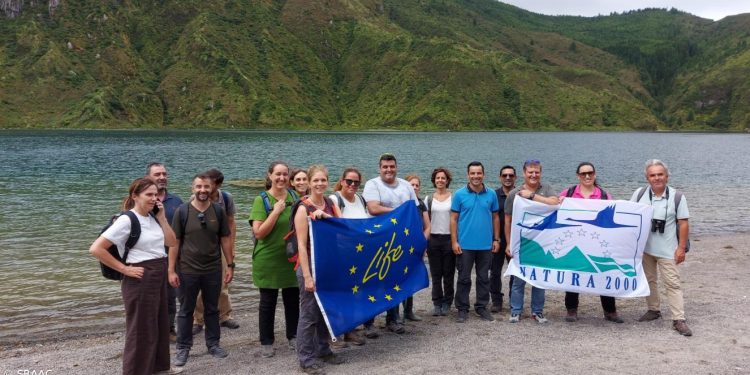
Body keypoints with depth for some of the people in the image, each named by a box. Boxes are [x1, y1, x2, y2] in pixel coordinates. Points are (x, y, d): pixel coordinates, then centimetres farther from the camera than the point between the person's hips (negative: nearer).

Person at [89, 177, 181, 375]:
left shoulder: (152, 217, 6)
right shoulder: (127, 220, -16)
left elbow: (171, 242, 6)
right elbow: (96, 249, -20)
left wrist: (161, 217, -1)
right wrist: (124, 269, -17)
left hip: (159, 277, 8)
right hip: (141, 279, -8)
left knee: (160, 325, 20)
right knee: (141, 329, 5)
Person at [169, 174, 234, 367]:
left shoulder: (219, 211, 0)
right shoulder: (182, 211, -6)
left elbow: (225, 239, 4)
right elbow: (174, 242, -4)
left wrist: (230, 265, 2)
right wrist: (171, 270, -7)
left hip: (213, 269, 2)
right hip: (187, 270, -2)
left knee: (212, 309, 14)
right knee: (186, 310, 10)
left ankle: (213, 343, 28)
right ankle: (183, 348, 21)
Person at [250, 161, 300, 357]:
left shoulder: (294, 198, 3)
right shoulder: (261, 200, -9)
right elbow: (258, 232, -16)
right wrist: (276, 212, -22)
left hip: (291, 258, 4)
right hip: (268, 260, -3)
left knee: (293, 299, 12)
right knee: (267, 302, 7)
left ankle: (293, 336, 29)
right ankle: (266, 342, 20)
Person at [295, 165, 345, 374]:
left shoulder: (330, 204, 6)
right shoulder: (303, 208, -13)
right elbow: (301, 245, -16)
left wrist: (325, 216, -19)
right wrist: (307, 276, -20)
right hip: (311, 266, -6)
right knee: (309, 314, 0)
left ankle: (323, 351, 31)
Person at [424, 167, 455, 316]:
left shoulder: (453, 198, 2)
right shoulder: (428, 199, 8)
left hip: (449, 238, -1)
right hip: (433, 239, 2)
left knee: (448, 273, 4)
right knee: (436, 274, 5)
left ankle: (447, 303, 15)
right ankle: (437, 303, 14)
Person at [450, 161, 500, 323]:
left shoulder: (491, 194, 3)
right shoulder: (460, 194, -4)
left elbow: (495, 218, 10)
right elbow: (453, 219, -3)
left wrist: (496, 239, 5)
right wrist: (454, 242, -8)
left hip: (486, 245, 2)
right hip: (465, 245, -2)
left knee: (484, 278, 12)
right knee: (464, 278, 5)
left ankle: (482, 307, 25)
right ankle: (462, 309, 16)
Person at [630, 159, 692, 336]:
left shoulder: (677, 197, -8)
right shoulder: (639, 194, -2)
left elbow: (683, 223, -6)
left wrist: (681, 248, -9)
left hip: (668, 250, -3)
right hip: (644, 248, 3)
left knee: (673, 283, -2)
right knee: (649, 280, 15)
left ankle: (679, 320, 1)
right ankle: (653, 310, 29)